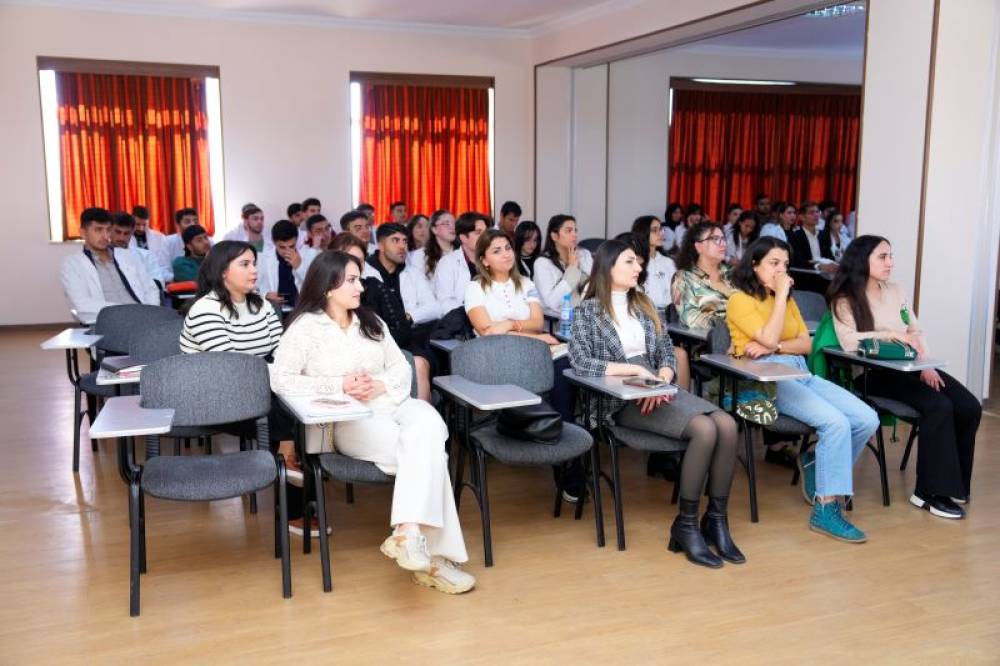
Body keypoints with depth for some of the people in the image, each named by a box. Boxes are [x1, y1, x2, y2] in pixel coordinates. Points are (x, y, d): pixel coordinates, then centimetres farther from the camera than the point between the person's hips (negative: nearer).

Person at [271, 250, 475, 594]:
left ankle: (408, 532, -39)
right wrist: (339, 386, -16)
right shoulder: (305, 327, 0)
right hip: (349, 420, -5)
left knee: (428, 426, -32)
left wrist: (380, 385, -9)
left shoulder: (370, 321, 18)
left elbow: (401, 367, 15)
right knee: (427, 452, -28)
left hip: (391, 404, 5)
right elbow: (280, 379, -10)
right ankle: (431, 555, -26)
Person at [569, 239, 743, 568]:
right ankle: (686, 525, -15)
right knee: (704, 429, -28)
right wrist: (636, 369, -17)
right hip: (622, 400, -6)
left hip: (660, 389, 6)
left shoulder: (643, 305, 18)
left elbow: (667, 353, 14)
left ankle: (716, 518, -10)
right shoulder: (589, 311, 0)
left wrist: (660, 380, -8)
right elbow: (580, 361, -13)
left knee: (727, 424, -20)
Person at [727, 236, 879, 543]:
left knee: (867, 419, -11)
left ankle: (817, 464, 11)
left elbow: (807, 344, 12)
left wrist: (773, 347, -7)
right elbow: (770, 338, -14)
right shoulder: (740, 300, 0)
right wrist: (781, 294, -7)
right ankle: (826, 509, -21)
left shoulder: (788, 300, 23)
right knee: (836, 423, -28)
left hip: (801, 372, 7)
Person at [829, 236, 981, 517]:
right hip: (875, 373, -7)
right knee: (939, 406, -28)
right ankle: (931, 492, -20)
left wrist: (926, 364, -2)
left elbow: (916, 332, 15)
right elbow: (849, 342, -19)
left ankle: (955, 484, 1)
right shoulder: (845, 301, -3)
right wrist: (892, 334, -20)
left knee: (969, 407, -13)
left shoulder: (896, 291, 17)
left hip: (910, 367, 7)